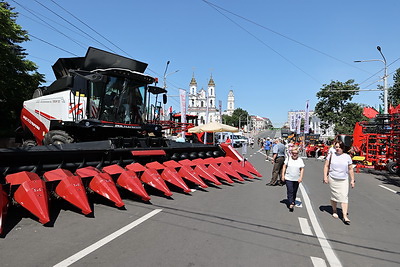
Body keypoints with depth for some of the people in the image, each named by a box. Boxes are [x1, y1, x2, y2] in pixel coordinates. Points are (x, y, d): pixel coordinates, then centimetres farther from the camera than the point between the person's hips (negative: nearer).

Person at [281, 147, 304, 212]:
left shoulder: (300, 160, 1)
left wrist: (301, 177, -6)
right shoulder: (288, 159, 0)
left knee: (294, 192, 14)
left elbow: (302, 169, 3)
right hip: (288, 178, -2)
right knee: (290, 191, -8)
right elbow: (284, 167, 4)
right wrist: (283, 175, 0)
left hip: (297, 179, 2)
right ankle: (291, 204, -9)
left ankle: (293, 202, 33)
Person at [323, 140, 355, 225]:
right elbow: (326, 166, 3)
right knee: (334, 196, 10)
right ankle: (334, 211, 30)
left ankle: (345, 216, -6)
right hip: (332, 179, 0)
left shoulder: (347, 157, 3)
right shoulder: (331, 155, 1)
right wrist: (325, 176, -4)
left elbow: (350, 169, 8)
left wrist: (352, 180, 6)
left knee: (344, 197, -7)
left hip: (344, 180, 0)